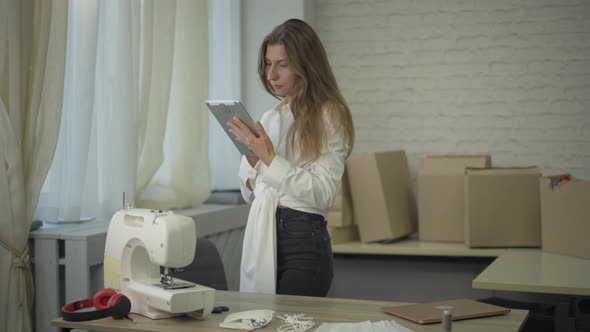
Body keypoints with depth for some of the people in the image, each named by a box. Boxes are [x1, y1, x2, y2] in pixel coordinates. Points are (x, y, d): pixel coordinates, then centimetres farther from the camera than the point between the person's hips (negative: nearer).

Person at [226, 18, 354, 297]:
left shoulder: (328, 116, -5)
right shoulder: (270, 118, 12)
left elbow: (323, 192, -14)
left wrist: (269, 159, -18)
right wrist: (252, 157, -1)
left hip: (303, 239, -6)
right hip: (261, 237, 6)